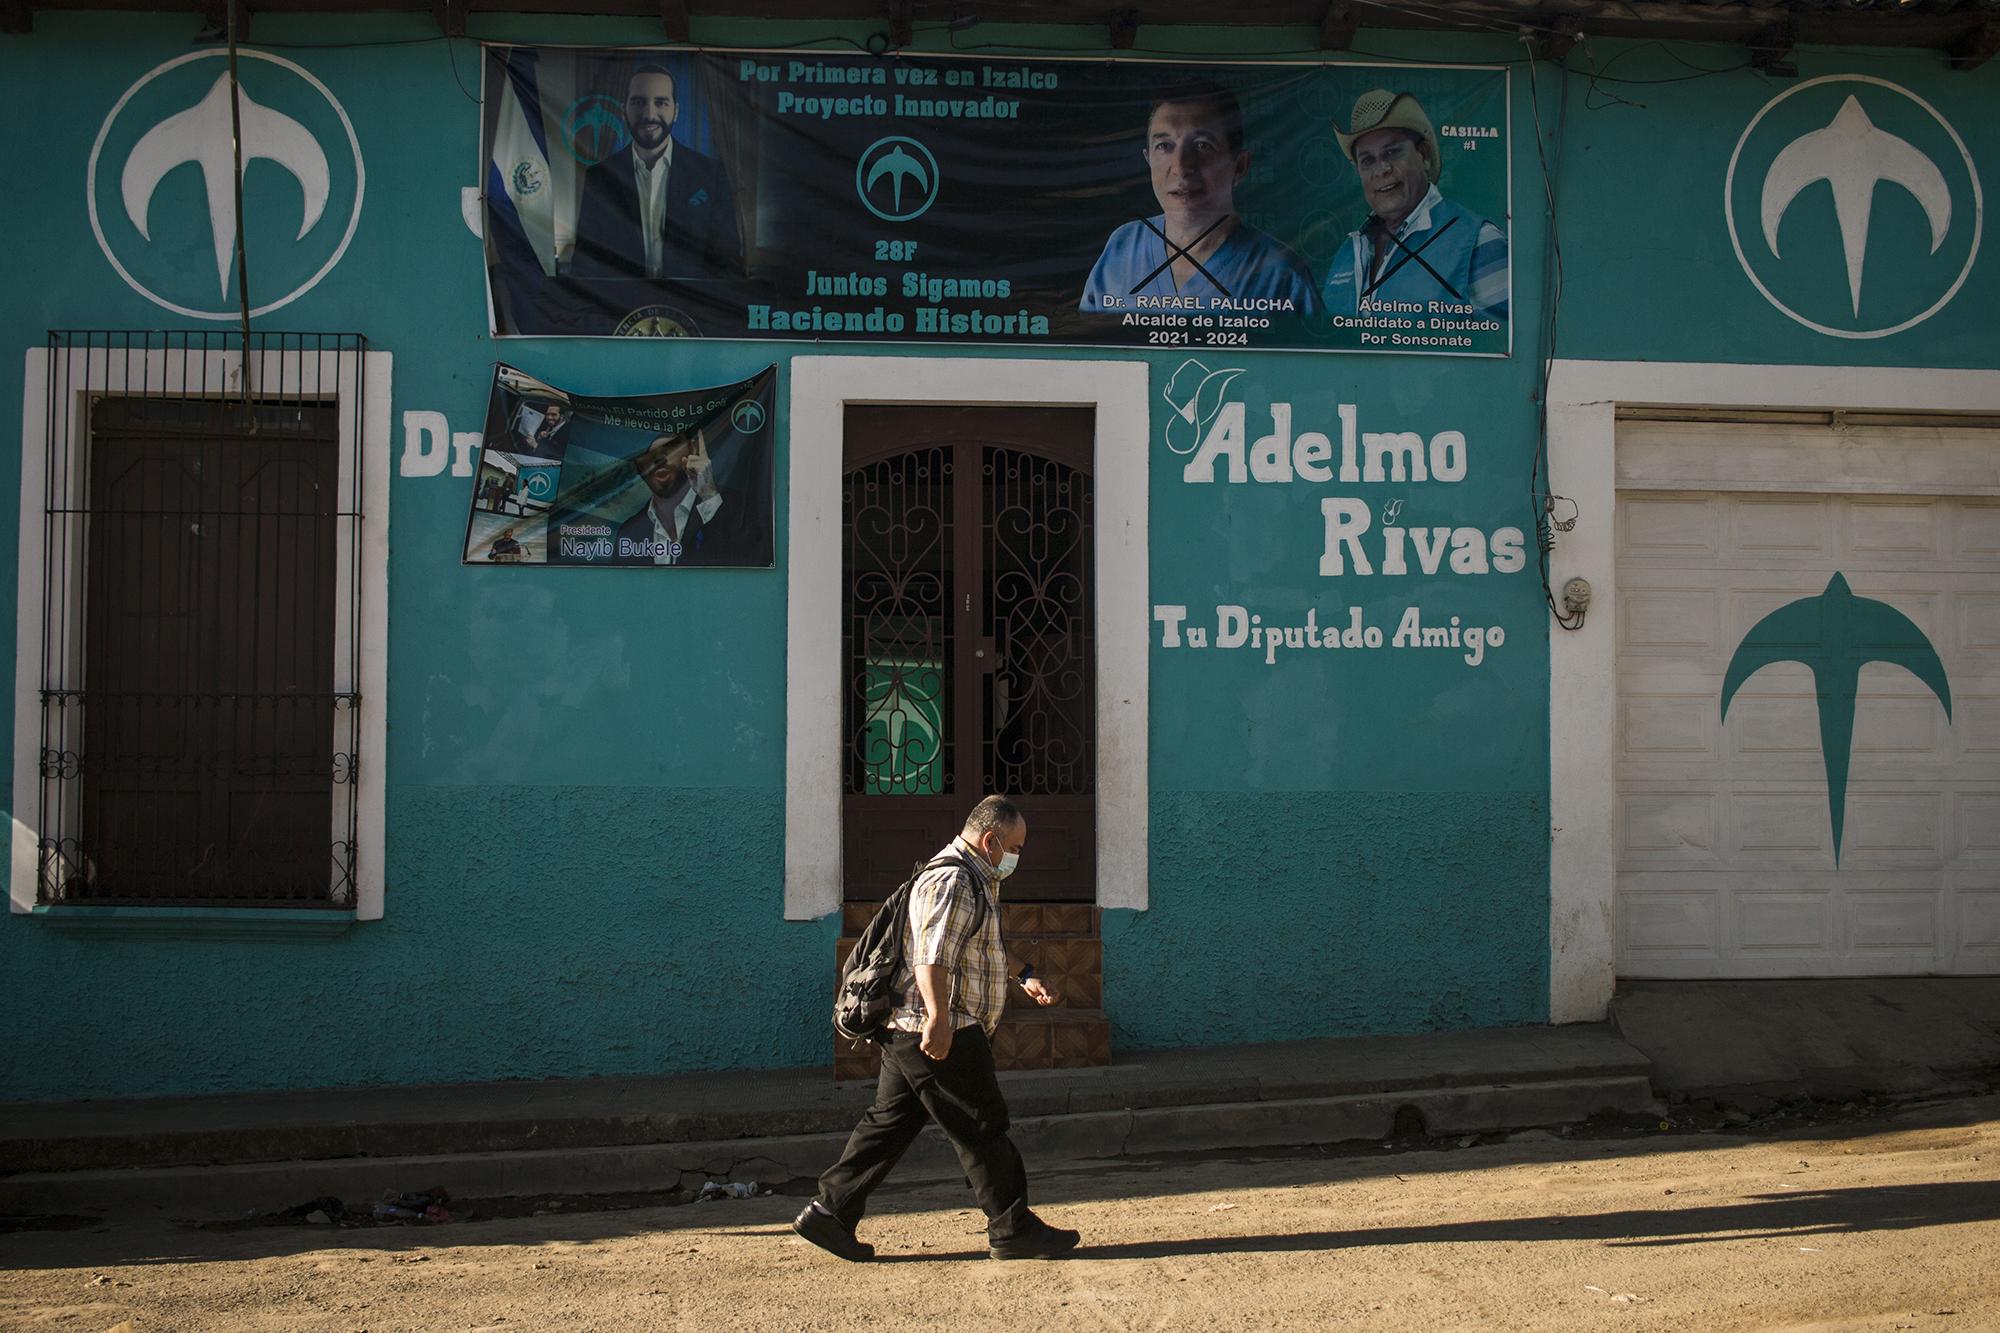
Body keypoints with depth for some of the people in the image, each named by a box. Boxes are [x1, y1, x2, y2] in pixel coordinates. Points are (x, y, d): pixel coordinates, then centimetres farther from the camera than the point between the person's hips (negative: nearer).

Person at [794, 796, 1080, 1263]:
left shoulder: (976, 881, 21)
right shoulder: (953, 881, -15)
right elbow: (932, 957, -27)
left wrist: (1023, 976, 32)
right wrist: (939, 1019, -35)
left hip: (909, 1032, 11)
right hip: (941, 1035, -11)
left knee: (890, 1123, 12)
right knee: (982, 1129, -2)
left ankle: (829, 1210, 13)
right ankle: (1012, 1230, 7)